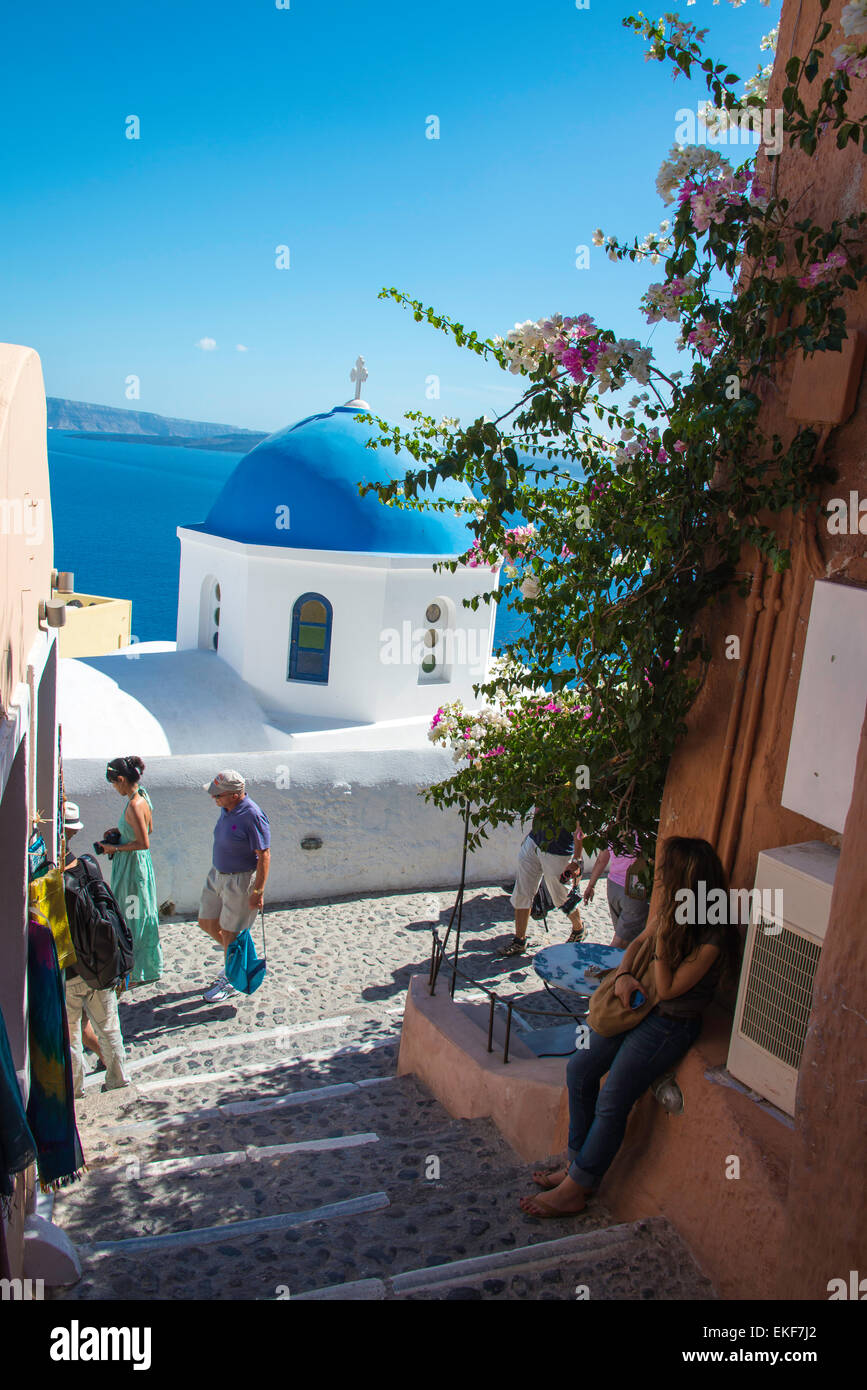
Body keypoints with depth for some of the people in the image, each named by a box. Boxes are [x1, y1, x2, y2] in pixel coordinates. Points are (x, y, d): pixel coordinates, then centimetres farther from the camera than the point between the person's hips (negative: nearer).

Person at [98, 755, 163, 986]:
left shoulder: (135, 805, -24)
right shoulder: (142, 798, 5)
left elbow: (144, 843, -24)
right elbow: (149, 829, 18)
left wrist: (115, 848, -15)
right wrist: (119, 831, 10)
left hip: (133, 865, -10)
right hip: (138, 863, 10)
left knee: (135, 918, 2)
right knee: (135, 916, 19)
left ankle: (140, 972, 14)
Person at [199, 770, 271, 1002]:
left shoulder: (252, 816, -25)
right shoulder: (226, 809, 1)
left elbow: (264, 856, -23)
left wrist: (258, 891, -21)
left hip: (241, 880, -9)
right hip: (217, 875, 9)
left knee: (229, 933, 3)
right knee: (207, 924, 17)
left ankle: (231, 981, 24)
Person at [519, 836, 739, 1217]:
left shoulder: (712, 937, -24)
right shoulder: (671, 909, -2)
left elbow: (667, 989, -21)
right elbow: (638, 943, 13)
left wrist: (663, 936, -26)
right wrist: (624, 974, -6)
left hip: (671, 1024, -8)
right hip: (638, 1004, 8)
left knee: (612, 1102, -9)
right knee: (579, 1069, 6)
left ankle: (574, 1190, 7)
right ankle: (578, 1165, 19)